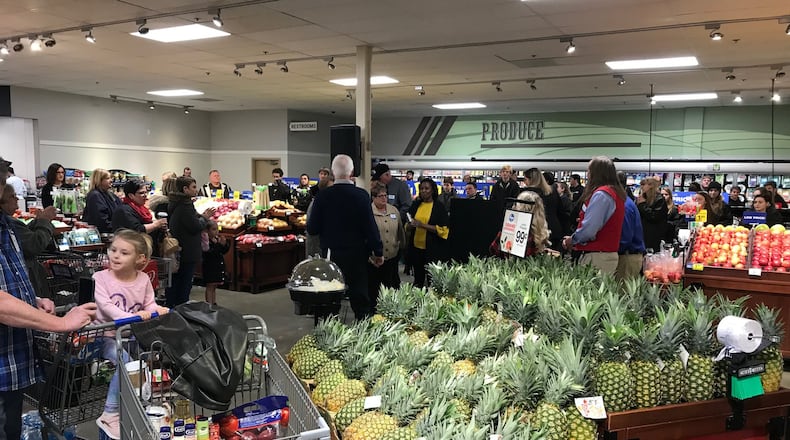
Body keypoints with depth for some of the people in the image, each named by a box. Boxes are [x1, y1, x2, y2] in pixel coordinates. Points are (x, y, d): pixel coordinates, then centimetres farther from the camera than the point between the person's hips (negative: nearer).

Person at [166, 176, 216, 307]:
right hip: (188, 252, -10)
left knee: (173, 283, 17)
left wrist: (201, 216, 11)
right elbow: (195, 227, -20)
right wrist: (204, 218, -3)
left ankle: (170, 307, 26)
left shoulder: (174, 203, 11)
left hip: (175, 251, 10)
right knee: (185, 285, 0)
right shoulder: (185, 205, -19)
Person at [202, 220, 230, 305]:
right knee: (210, 286, -4)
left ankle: (214, 303, 25)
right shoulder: (206, 241, -16)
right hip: (209, 266, -8)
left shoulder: (218, 239, 7)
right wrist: (219, 244, -30)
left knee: (214, 286, 16)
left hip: (218, 266, 8)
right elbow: (209, 253, -28)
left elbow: (224, 251, 13)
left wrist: (225, 244, -6)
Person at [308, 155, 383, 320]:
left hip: (330, 255, 1)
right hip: (356, 256, -1)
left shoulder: (323, 196, -9)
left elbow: (312, 229, -5)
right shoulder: (361, 195, -11)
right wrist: (378, 252, 1)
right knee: (361, 300, 10)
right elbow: (370, 227, -9)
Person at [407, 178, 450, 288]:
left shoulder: (439, 207, -4)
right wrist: (411, 225, -10)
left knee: (432, 279, 1)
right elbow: (408, 226, 14)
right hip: (416, 247, 4)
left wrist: (423, 225, -19)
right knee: (418, 279, 13)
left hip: (432, 249, -4)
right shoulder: (416, 205, 7)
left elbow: (442, 229, -9)